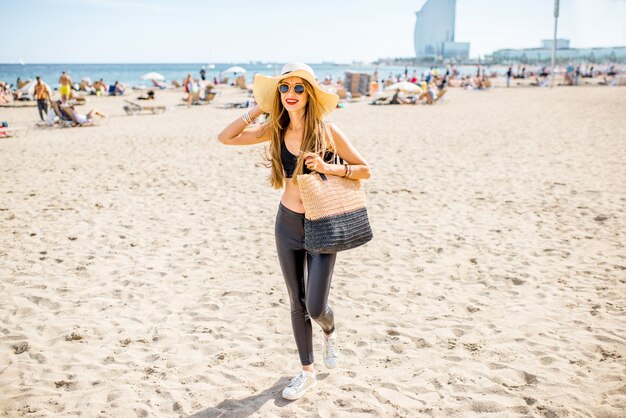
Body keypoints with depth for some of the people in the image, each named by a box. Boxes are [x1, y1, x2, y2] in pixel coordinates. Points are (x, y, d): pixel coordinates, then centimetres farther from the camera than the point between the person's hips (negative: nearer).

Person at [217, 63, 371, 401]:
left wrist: (328, 167, -22)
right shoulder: (275, 130, -1)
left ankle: (330, 332, 35)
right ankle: (307, 372, 30)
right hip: (287, 224, 4)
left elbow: (365, 170, -7)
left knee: (315, 307, -4)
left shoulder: (327, 131, -11)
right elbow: (225, 138, -1)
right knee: (297, 304, 12)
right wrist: (258, 109, -5)